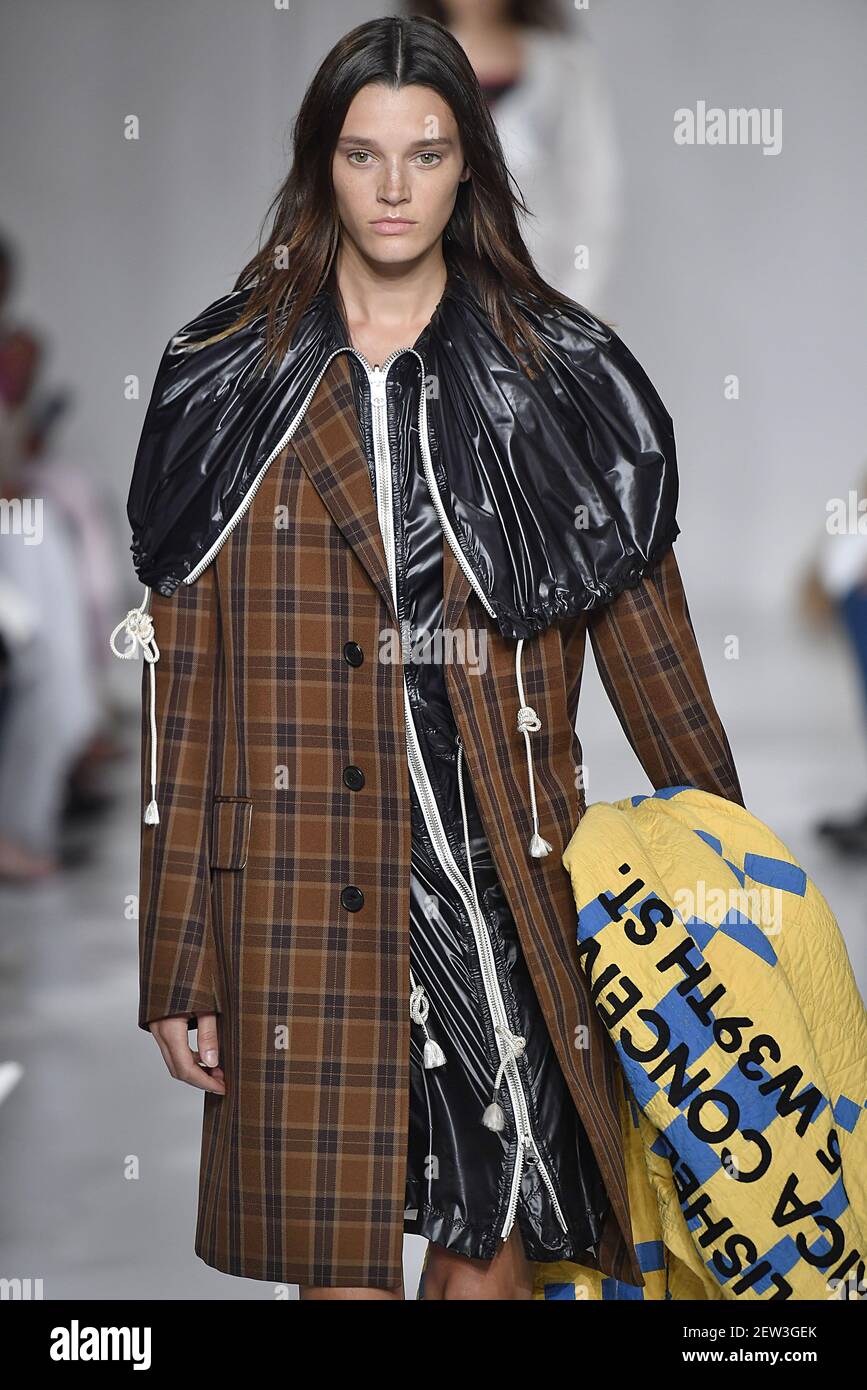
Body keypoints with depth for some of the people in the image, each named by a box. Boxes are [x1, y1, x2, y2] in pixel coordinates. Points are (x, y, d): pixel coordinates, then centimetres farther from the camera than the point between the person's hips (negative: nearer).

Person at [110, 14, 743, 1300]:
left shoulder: (554, 374, 6)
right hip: (311, 889, 0)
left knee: (493, 1242, 2)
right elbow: (184, 685, 2)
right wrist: (179, 968, -1)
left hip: (509, 879, 1)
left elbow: (644, 626, 9)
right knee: (337, 1249, 2)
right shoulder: (232, 384, 4)